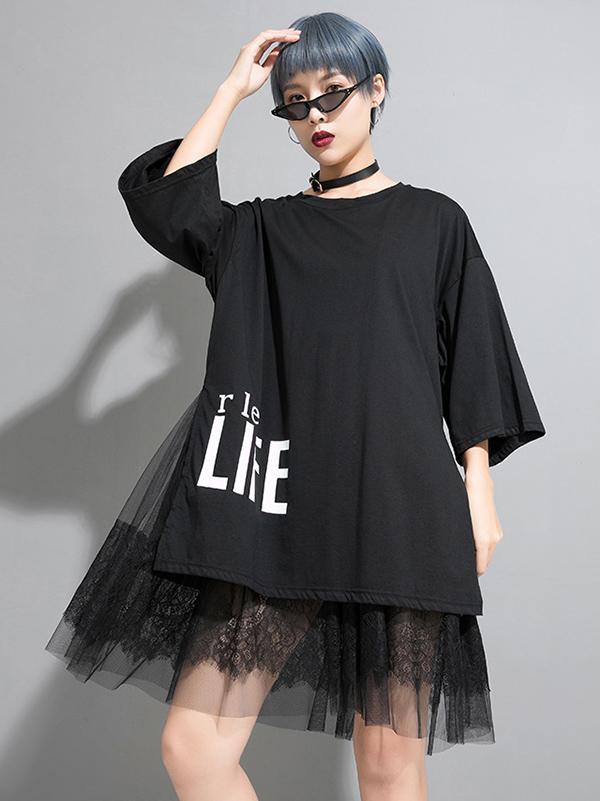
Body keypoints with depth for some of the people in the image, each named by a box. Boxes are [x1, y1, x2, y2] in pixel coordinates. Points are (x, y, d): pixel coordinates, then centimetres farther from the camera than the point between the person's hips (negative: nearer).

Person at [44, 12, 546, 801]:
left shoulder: (434, 219, 14)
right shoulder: (260, 228, 17)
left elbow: (471, 361, 9)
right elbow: (163, 199, -1)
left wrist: (479, 488, 1)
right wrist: (235, 87, 8)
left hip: (398, 503, -1)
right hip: (283, 507, 2)